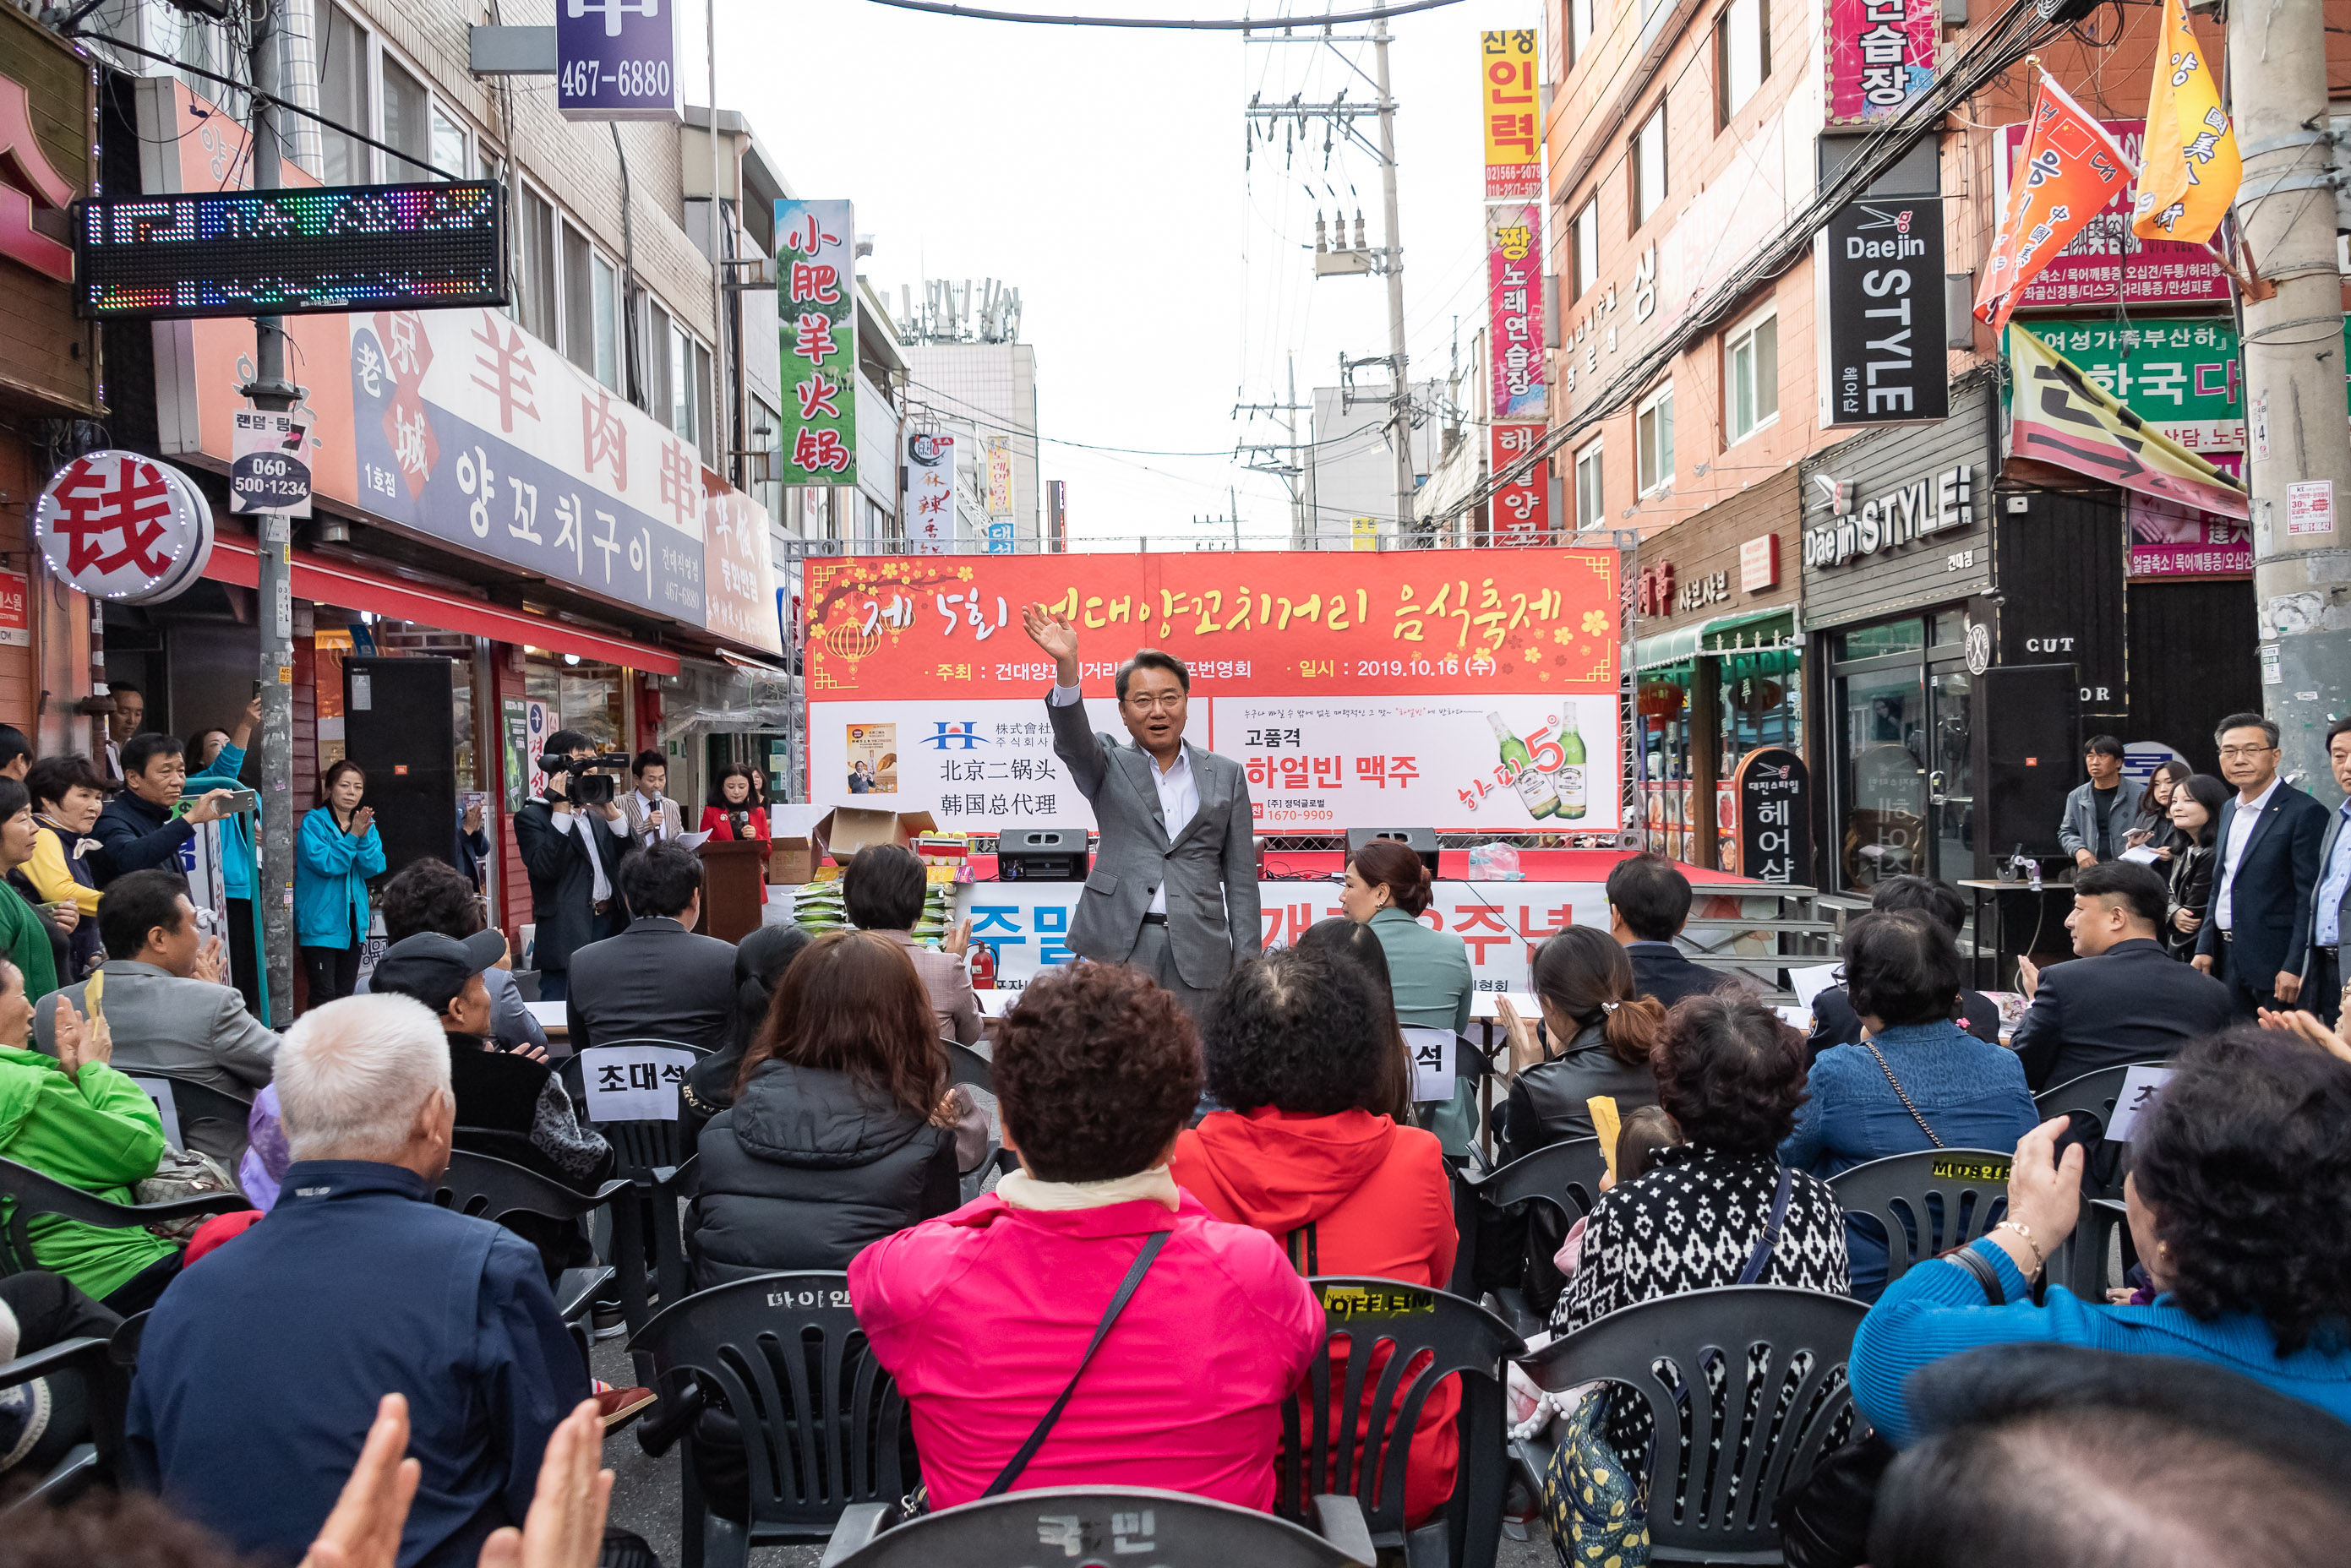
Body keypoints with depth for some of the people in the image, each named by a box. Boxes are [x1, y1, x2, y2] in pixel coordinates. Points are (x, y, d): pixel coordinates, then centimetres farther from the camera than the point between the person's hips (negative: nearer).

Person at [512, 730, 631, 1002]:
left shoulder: (597, 815, 20)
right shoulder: (531, 816, -1)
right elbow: (544, 868, -16)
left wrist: (610, 811, -2)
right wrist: (562, 810, -16)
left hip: (612, 926, 6)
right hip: (567, 936, -6)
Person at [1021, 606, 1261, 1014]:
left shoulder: (1226, 775, 12)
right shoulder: (1109, 766, 10)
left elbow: (1240, 878, 10)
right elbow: (1072, 742, -14)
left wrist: (1247, 969, 4)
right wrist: (1066, 667, -31)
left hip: (1197, 949, 1)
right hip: (1116, 948, -1)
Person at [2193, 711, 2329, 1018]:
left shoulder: (2305, 813, -10)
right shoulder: (2229, 810, 14)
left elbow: (2310, 898, -15)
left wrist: (2295, 967, -19)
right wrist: (2205, 947, 13)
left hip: (2274, 960, -7)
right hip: (2228, 958, 7)